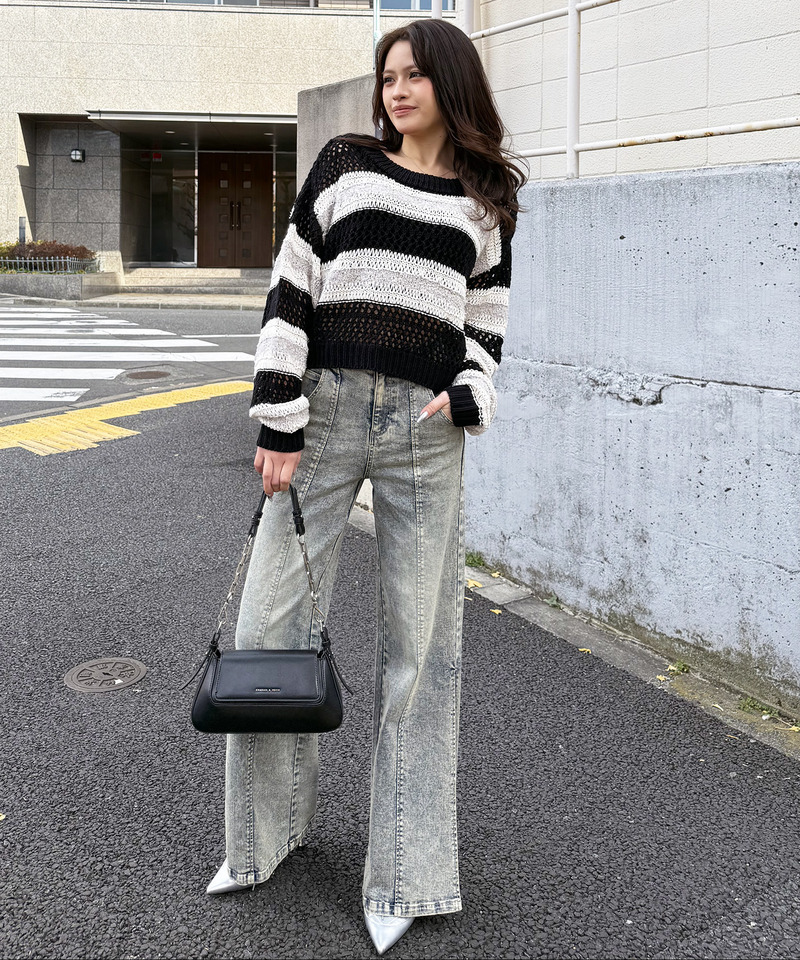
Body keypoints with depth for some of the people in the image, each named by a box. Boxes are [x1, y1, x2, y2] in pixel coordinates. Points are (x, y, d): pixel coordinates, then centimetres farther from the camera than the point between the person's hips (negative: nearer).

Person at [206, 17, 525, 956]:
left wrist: (469, 396, -8)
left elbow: (486, 328, 14)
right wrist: (277, 425, -7)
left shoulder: (486, 203, 12)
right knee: (269, 626, 2)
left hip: (427, 432, 0)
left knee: (417, 646, 4)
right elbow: (290, 296, 2)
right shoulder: (345, 167, 8)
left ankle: (404, 873, 17)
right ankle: (265, 828, 25)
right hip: (324, 413, 0)